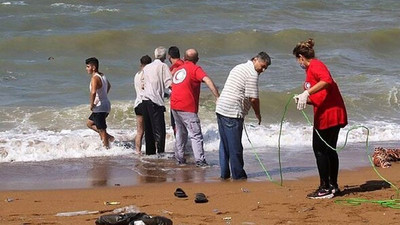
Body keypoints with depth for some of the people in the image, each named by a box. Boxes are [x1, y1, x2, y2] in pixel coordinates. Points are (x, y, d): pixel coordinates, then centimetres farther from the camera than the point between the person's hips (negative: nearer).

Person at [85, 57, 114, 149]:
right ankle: (108, 137, 17)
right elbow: (108, 86, 32)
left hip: (99, 107, -10)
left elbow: (93, 92, -36)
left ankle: (107, 148, 1)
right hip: (106, 105, 10)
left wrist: (91, 105, -23)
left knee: (102, 130, -3)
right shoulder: (102, 76, 11)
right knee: (89, 123, 22)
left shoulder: (95, 78, -19)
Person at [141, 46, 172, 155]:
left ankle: (150, 152, 14)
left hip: (145, 99, 7)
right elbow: (169, 83, -14)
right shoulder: (163, 66, -3)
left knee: (148, 129, 12)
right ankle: (160, 151, -14)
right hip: (156, 101, -7)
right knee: (159, 129, -8)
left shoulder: (146, 67, 17)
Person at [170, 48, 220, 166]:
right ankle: (200, 160, -15)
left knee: (180, 132, 20)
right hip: (187, 108, -7)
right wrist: (218, 97, -25)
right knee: (196, 135, -7)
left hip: (174, 106, 7)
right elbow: (207, 80, -19)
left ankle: (180, 158, 22)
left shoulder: (178, 69, 19)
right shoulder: (195, 69, -5)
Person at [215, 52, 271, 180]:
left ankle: (224, 173, 17)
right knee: (235, 146, -1)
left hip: (221, 108, 9)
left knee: (224, 144, 13)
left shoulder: (239, 67, 19)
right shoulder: (252, 74, -11)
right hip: (233, 113, -9)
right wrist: (258, 114, 3)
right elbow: (253, 98, -13)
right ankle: (238, 175, 5)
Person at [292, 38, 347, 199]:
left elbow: (327, 80, -29)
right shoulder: (312, 68, 23)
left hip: (327, 114, -10)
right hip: (335, 113, 10)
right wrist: (304, 99, 12)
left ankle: (325, 188, -3)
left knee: (319, 149, -5)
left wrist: (307, 92, -32)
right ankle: (333, 186, 21)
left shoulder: (315, 65, -8)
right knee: (329, 150, 15)